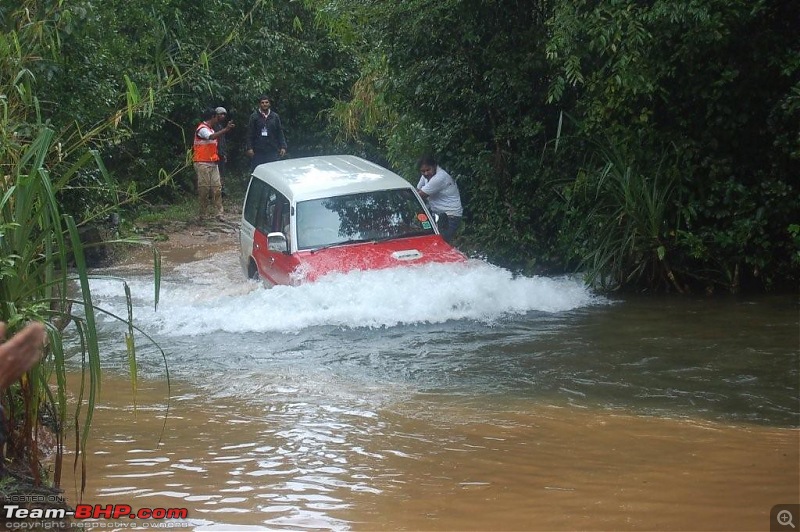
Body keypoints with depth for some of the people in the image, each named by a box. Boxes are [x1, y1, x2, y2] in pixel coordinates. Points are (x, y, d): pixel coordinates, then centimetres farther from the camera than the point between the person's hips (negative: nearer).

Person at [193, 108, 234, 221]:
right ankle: (202, 215, 4)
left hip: (213, 163, 9)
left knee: (217, 188, 0)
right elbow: (212, 137, -29)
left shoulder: (211, 129, 20)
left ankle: (219, 214, -3)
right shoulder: (202, 128, -10)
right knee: (204, 189, -4)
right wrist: (226, 129, -31)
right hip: (203, 164, -9)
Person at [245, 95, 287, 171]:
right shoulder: (254, 116, 2)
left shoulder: (275, 116, 8)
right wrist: (249, 148, -8)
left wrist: (283, 147, 1)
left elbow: (280, 133, 9)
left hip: (272, 150, 2)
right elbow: (249, 134, 0)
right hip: (258, 151, -2)